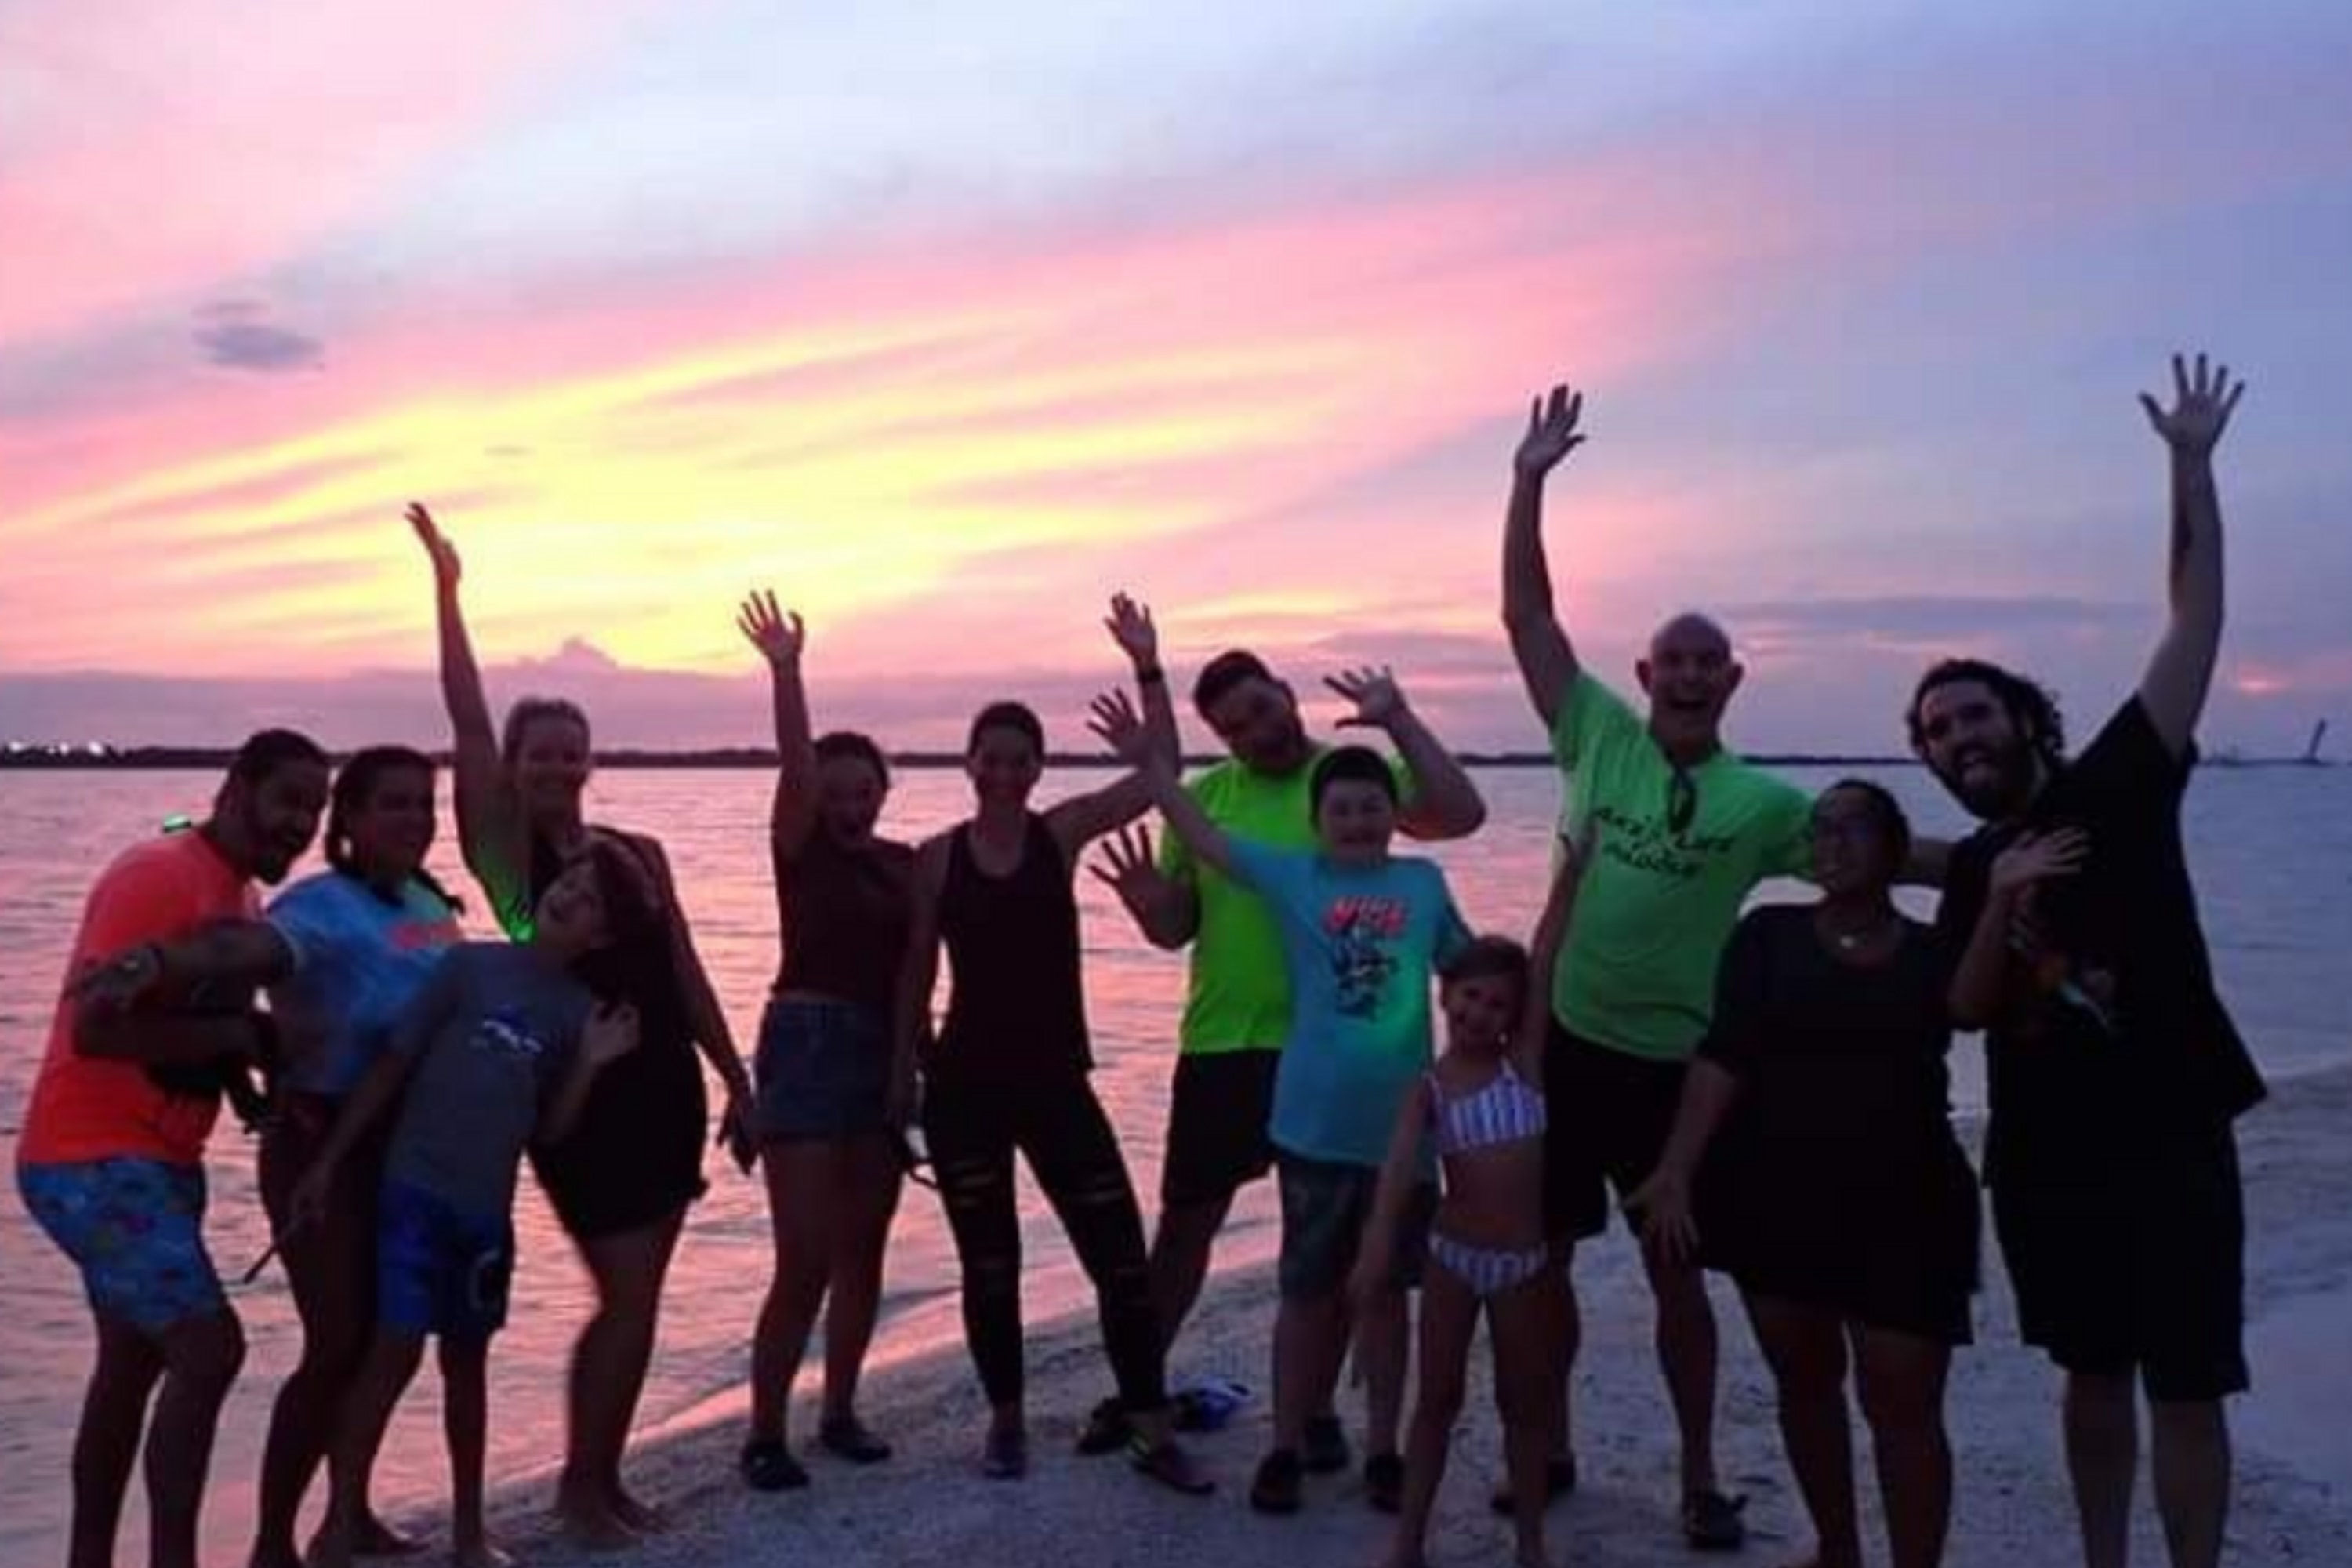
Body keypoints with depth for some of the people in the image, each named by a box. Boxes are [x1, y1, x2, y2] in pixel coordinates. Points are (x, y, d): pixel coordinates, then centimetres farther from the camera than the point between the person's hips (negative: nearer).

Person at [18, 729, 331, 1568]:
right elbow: (96, 1027, -26)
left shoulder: (241, 897, 11)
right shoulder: (156, 876, -18)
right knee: (210, 1348, -15)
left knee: (135, 1361, 16)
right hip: (94, 1161, -10)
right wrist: (239, 1035, -20)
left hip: (158, 1161, 10)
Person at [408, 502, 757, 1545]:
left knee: (636, 1298, 11)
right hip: (576, 1093, -5)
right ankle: (579, 1484, 16)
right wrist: (446, 588, -14)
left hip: (663, 1087, 5)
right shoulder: (504, 850, -3)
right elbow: (468, 723, -12)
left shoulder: (638, 853, 9)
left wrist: (736, 1084, 9)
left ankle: (605, 1476, 27)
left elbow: (685, 976, 11)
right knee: (628, 1298, -3)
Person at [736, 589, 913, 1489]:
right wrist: (784, 669, -31)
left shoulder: (905, 862, 10)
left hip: (885, 1051, 5)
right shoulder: (800, 848, -3)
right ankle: (764, 1434, 5)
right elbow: (794, 764, -21)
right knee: (804, 1260, -7)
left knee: (863, 1251, 11)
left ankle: (839, 1413, 25)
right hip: (808, 1044, -5)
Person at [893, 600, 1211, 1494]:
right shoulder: (938, 856, 0)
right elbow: (917, 971, 5)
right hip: (964, 1084, 0)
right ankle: (1006, 1422, 29)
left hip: (1057, 1081, 0)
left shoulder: (1062, 834, 0)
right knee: (988, 1265, 11)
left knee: (1121, 1257, -1)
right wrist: (901, 1073, 4)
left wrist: (1147, 669, -14)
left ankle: (1152, 1434, 11)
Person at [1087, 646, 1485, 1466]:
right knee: (1186, 1219, 13)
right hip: (1220, 1044, 2)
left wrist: (1400, 722, -20)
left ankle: (1315, 1405, 25)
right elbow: (1175, 930, 7)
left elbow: (1461, 814, -18)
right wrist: (1150, 901, -14)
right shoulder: (1205, 797, 5)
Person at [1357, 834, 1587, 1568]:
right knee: (1438, 1398, 10)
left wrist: (1572, 869, -14)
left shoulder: (1525, 1061, -4)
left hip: (1525, 1259, 0)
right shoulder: (1429, 1087, -4)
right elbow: (1400, 1163, -20)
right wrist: (1379, 1240, -35)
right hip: (1454, 1254, 0)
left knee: (1525, 1400, 13)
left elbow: (1545, 958, -9)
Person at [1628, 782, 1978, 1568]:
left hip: (1902, 1207, -1)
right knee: (1803, 1380, 15)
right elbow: (1723, 1055, -7)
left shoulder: (1934, 955, 4)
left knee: (1902, 1402, -2)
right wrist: (1677, 1168, -18)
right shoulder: (1770, 935, 2)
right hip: (1778, 1196, 1)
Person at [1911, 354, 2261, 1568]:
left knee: (2185, 1385, 3)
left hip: (2168, 1137, -4)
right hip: (2042, 1152, 4)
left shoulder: (2118, 784, -5)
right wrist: (1999, 906, -15)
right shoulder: (1969, 871, 8)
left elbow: (2197, 623, -10)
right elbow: (1965, 1013, 1)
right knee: (2093, 1371, 16)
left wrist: (2192, 466, -14)